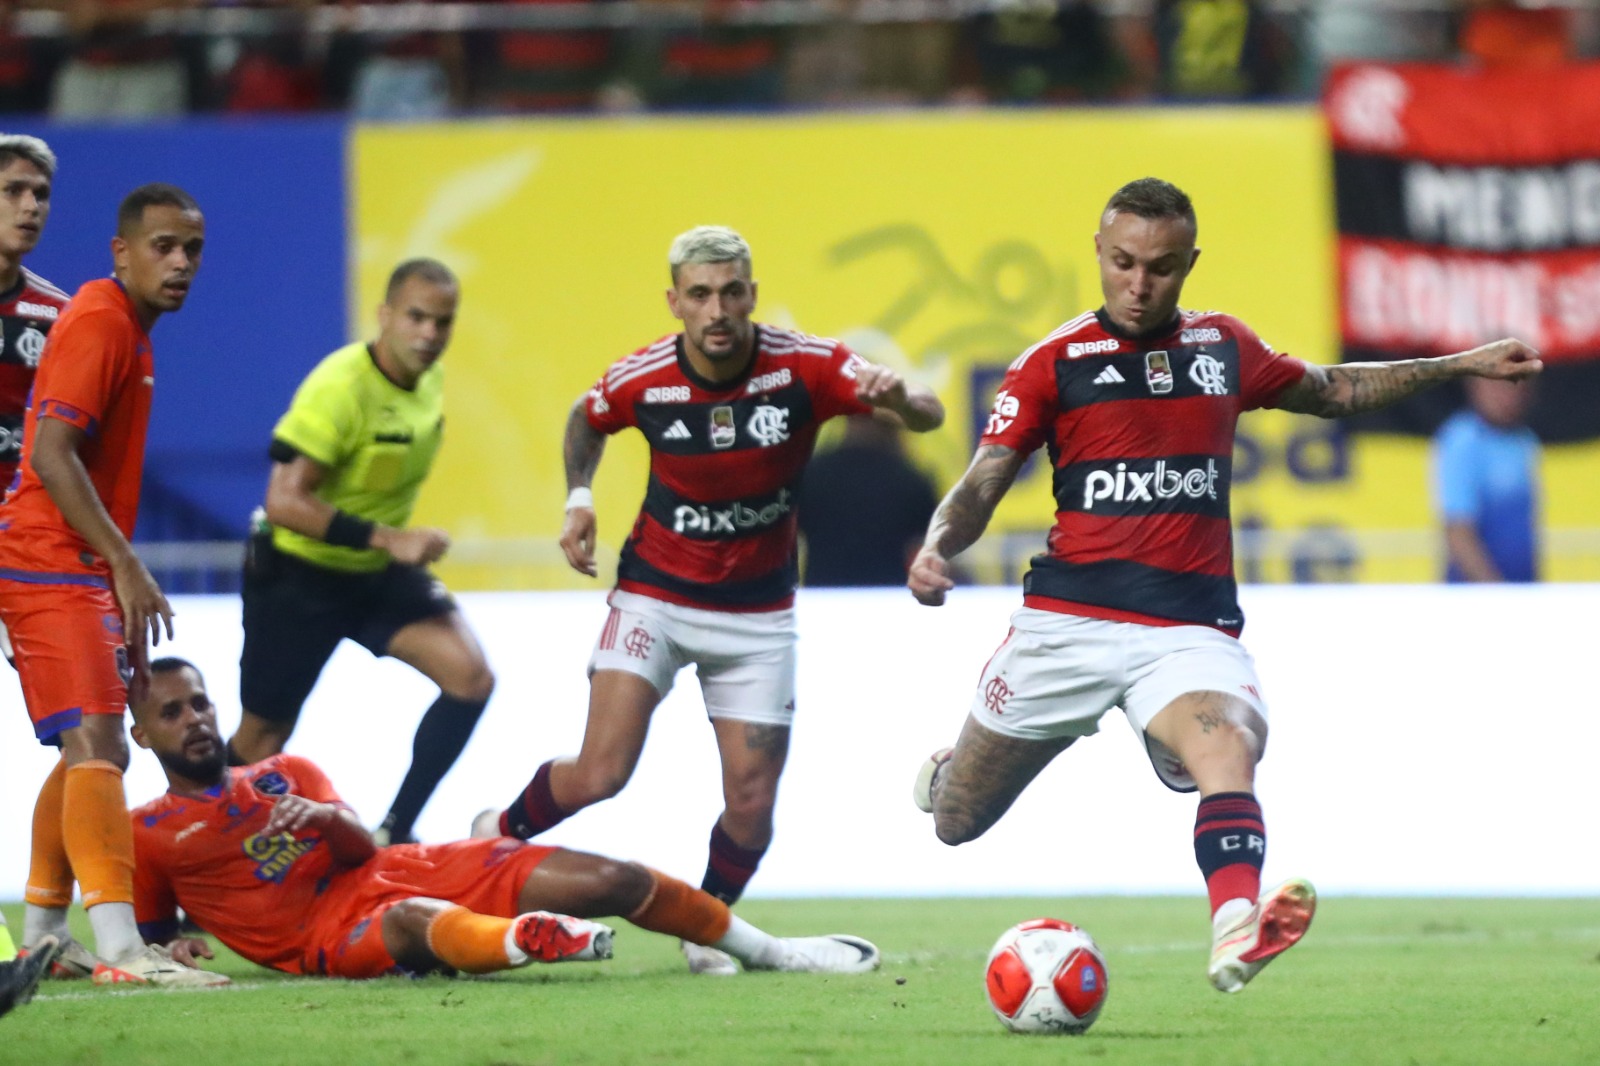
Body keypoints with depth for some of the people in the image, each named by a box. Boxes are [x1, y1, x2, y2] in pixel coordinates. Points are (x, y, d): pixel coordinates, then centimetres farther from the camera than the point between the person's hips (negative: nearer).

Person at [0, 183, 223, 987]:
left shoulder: (128, 332, 17)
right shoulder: (99, 324, -14)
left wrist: (123, 580, 22)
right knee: (96, 745, -19)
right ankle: (120, 949, -28)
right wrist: (125, 565, -25)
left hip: (82, 570, 11)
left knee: (92, 753, 18)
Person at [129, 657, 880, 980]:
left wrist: (325, 819, -12)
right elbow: (145, 935, 15)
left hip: (396, 871, 6)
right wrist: (172, 951, -10)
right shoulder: (145, 835, 11)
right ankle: (528, 940, -81)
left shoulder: (286, 777, 22)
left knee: (612, 881, -6)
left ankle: (769, 953, 8)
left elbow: (363, 849, 11)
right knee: (415, 920, -46)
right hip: (327, 935, -6)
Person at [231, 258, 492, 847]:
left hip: (380, 574, 6)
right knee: (261, 742, 3)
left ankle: (396, 833, -5)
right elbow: (283, 500, -32)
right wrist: (388, 538, -36)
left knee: (471, 676, -15)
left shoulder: (429, 378, -2)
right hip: (298, 574, -6)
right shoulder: (340, 387, -27)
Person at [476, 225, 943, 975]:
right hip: (655, 595, -1)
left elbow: (927, 414, -22)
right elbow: (587, 419, 11)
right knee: (602, 772, -15)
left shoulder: (805, 367, -17)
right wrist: (579, 498, -4)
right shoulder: (642, 380, -13)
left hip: (756, 612, 1)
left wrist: (899, 398, -44)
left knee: (752, 801, -3)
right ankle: (500, 832, 15)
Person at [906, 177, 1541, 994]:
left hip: (1190, 628, 1)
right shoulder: (1054, 363, 1)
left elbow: (1330, 391, 29)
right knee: (955, 825, 10)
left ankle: (1236, 933, -56)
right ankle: (947, 772, 48)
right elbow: (981, 485, -2)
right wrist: (936, 548, -24)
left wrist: (1461, 366, 26)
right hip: (1069, 618, -1)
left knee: (1227, 745, -34)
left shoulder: (1223, 348, 11)